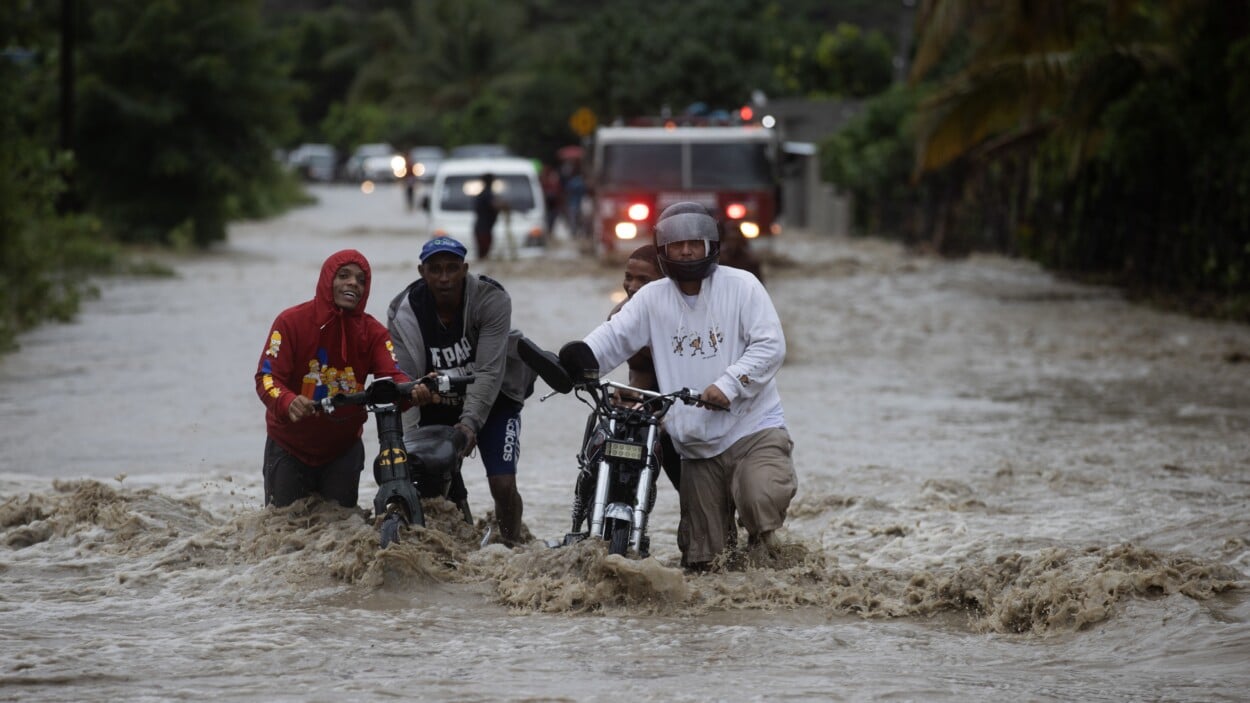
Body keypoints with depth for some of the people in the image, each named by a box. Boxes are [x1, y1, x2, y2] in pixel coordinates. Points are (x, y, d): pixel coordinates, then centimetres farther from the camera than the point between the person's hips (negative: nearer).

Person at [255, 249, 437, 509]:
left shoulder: (373, 332, -7)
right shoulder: (291, 322, -15)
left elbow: (392, 377, -21)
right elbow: (267, 377, -22)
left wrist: (414, 392, -45)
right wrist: (288, 403, -44)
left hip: (344, 447, 2)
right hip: (289, 447, -2)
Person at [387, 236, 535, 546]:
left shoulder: (491, 299, -23)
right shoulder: (404, 313, -17)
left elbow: (489, 372, -28)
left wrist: (470, 422, -39)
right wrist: (407, 439, -34)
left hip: (492, 401, -2)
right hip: (437, 406, 2)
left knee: (503, 484, -14)